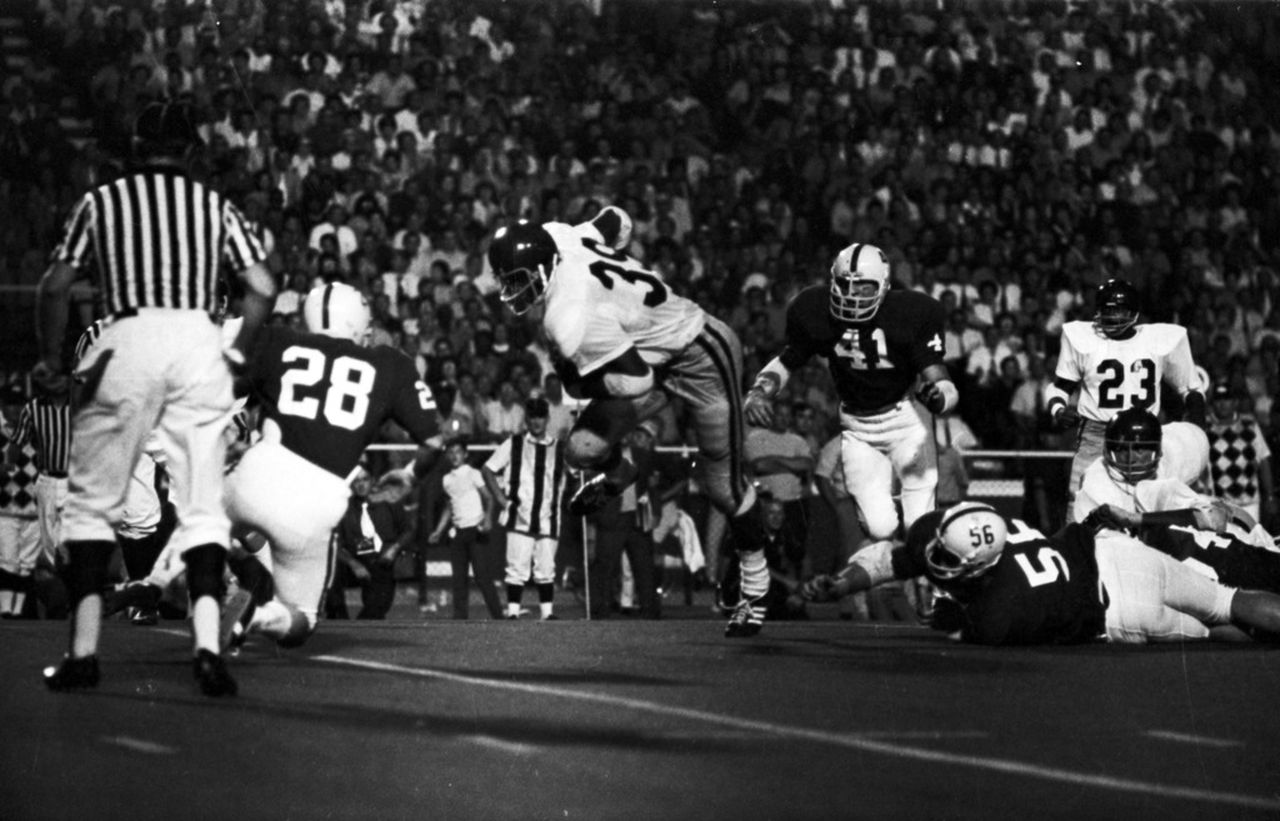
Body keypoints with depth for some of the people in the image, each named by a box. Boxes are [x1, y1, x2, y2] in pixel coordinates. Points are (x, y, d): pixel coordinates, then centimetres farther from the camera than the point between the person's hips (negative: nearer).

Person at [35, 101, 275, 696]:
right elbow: (263, 288, 4)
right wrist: (237, 353, 17)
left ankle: (84, 650, 1)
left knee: (92, 501, 7)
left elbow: (54, 287, 3)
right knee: (202, 506, 5)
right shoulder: (214, 206, 12)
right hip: (198, 343, 1)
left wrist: (51, 360, 15)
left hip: (129, 341, -1)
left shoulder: (101, 202, 9)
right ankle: (206, 642, -11)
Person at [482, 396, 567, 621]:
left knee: (546, 569, 5)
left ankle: (548, 613, 12)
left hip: (548, 520, 2)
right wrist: (500, 498, -1)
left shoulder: (559, 449, 9)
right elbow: (487, 470, 6)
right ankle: (513, 613, -2)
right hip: (519, 520, -2)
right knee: (518, 568, -6)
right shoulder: (513, 445, 3)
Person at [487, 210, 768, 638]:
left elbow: (637, 379, -35)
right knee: (582, 450, -3)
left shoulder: (569, 321, -35)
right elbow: (617, 221, 6)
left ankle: (755, 586, 23)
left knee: (724, 485, 4)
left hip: (702, 356, -8)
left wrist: (578, 381, -18)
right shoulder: (555, 236, -12)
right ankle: (616, 474, 33)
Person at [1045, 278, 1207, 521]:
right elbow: (1060, 387, 12)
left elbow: (1191, 389, 15)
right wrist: (1059, 411, -9)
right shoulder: (1080, 338, 2)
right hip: (1095, 435, -1)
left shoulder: (1163, 340, 3)